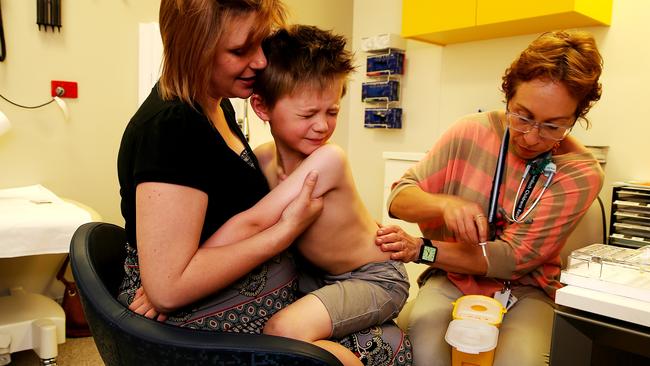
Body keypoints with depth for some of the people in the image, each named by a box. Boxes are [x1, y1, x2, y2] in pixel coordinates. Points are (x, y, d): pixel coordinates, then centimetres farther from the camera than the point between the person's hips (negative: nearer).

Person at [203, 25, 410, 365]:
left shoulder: (329, 159, -27)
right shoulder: (261, 159, -6)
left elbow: (253, 222, -32)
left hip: (376, 278, -7)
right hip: (322, 274, 7)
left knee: (283, 330, -27)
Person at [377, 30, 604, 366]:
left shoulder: (581, 174, -12)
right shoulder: (470, 132, -8)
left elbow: (513, 258, -16)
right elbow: (399, 197, -6)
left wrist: (421, 250, -19)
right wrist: (444, 204, -28)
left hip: (524, 291, 1)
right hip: (450, 280, 0)